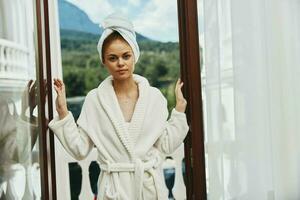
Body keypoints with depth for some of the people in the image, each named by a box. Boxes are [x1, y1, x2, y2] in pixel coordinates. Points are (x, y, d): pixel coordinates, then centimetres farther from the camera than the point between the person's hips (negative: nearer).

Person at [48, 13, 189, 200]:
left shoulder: (154, 96, -4)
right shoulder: (94, 99, -7)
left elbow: (166, 145, -1)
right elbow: (80, 149, -6)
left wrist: (180, 107, -5)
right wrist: (63, 113, -13)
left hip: (150, 184, 1)